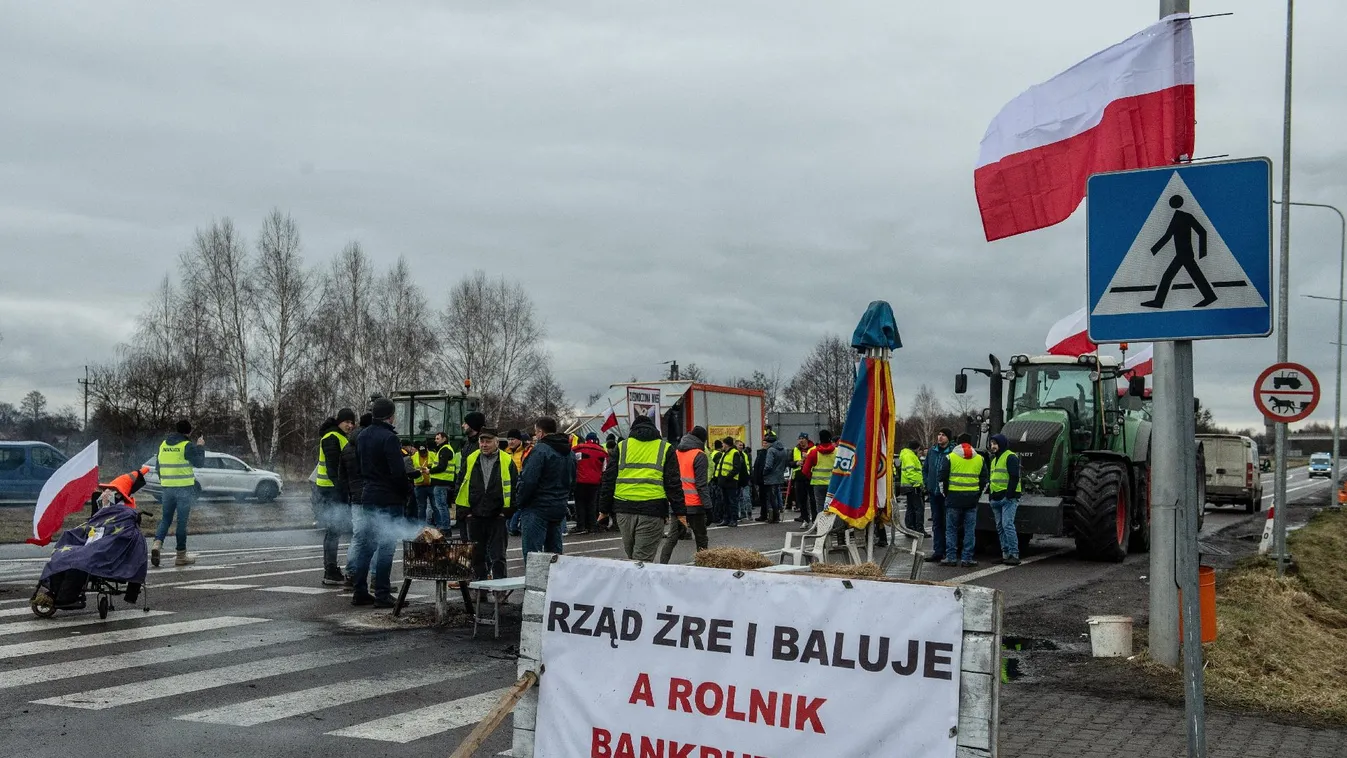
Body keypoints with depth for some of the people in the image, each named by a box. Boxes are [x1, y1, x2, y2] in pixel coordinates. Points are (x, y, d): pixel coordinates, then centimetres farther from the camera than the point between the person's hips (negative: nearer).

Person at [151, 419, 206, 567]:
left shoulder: (163, 445, 8)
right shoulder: (187, 446, -12)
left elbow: (158, 467, 15)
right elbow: (199, 463, -8)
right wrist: (200, 447, 4)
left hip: (166, 488, 5)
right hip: (184, 489, -5)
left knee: (166, 519, 14)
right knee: (182, 521, 2)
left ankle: (157, 543, -10)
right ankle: (181, 555, 6)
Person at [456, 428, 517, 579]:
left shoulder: (507, 462, -1)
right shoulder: (470, 460, 6)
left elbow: (514, 488, 1)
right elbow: (460, 486, 9)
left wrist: (507, 511, -6)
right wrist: (464, 512, 2)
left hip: (497, 516, -3)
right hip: (475, 516, 3)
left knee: (497, 555, 1)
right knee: (477, 555, 11)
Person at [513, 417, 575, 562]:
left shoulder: (540, 450, -15)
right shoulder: (570, 453, 12)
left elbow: (528, 481, -18)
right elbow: (572, 481, 19)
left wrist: (519, 502, -6)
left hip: (538, 508, -8)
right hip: (560, 509, 8)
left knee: (532, 555, -6)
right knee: (555, 552, 14)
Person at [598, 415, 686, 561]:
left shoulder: (621, 446, 13)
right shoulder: (666, 448, 9)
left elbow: (609, 479, 10)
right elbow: (673, 483, 4)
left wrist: (604, 509, 15)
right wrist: (680, 512, 5)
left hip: (624, 509, 2)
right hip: (652, 510, -2)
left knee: (630, 554, 17)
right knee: (643, 558, -3)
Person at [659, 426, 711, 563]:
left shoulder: (675, 453, 10)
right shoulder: (699, 455, -9)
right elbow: (702, 485, -14)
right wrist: (708, 506, -13)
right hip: (694, 505, -5)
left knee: (672, 537, 8)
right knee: (701, 539, 6)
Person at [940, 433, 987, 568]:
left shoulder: (950, 457, -1)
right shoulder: (980, 459, 9)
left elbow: (942, 478, -1)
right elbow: (984, 480, 12)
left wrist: (946, 494, 10)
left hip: (954, 497, -2)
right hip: (972, 499, 2)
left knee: (951, 529, 5)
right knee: (970, 529, 6)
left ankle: (950, 557, 3)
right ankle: (967, 558, 5)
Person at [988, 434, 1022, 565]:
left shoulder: (1010, 457, -7)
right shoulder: (994, 459, 22)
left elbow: (1014, 478, -15)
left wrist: (1009, 494, -21)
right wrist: (989, 492, 21)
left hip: (1008, 498, -10)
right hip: (996, 499, 10)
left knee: (1007, 525, -16)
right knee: (1000, 527, 9)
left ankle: (1014, 555, -15)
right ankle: (1005, 554, 12)